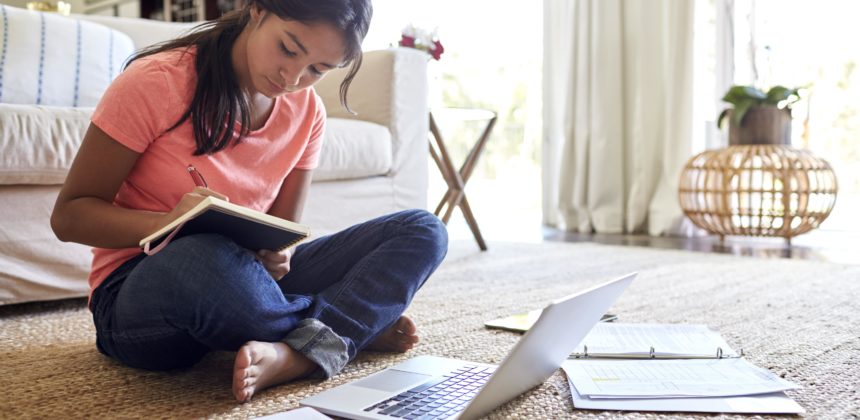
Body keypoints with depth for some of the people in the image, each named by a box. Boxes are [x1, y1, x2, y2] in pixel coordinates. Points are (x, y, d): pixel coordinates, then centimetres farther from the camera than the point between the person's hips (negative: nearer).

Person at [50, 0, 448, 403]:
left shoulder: (307, 111, 0)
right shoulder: (156, 82, -14)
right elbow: (68, 215, -10)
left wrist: (275, 255, -21)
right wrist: (168, 223, -30)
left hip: (245, 280, 5)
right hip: (142, 290, -4)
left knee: (422, 231, -9)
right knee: (203, 259, -43)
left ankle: (295, 355, -29)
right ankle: (362, 324, -16)